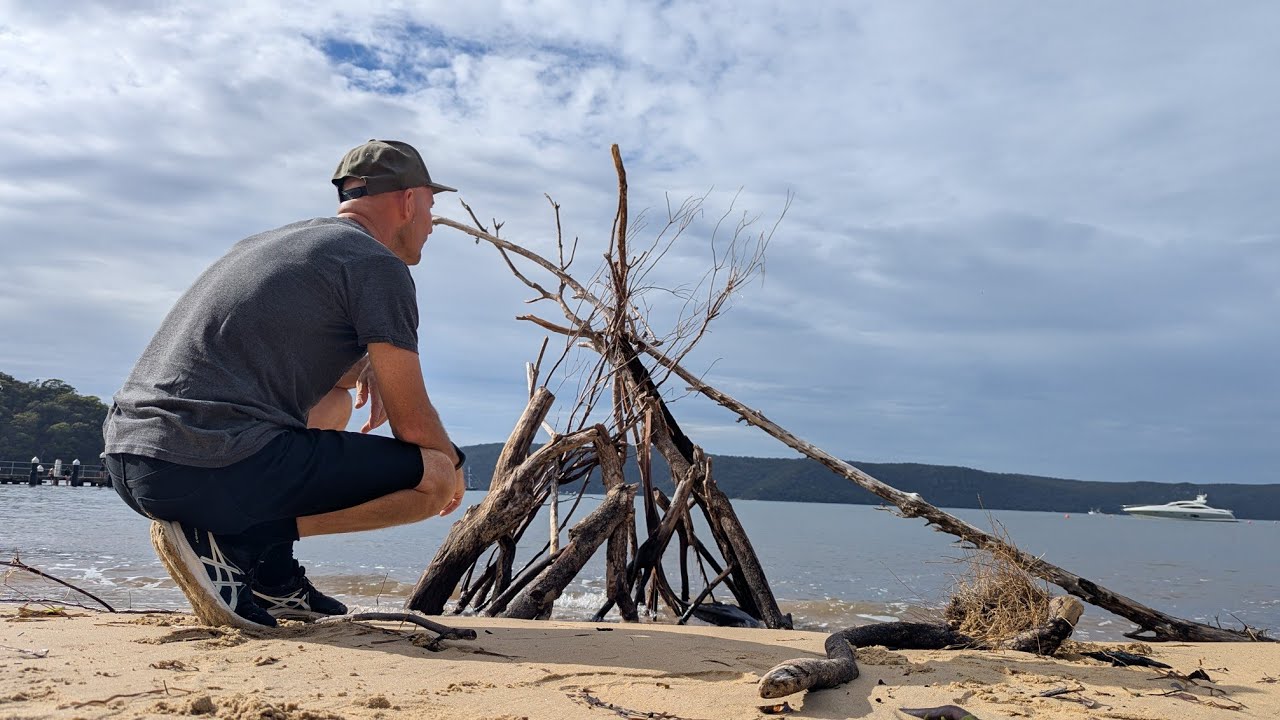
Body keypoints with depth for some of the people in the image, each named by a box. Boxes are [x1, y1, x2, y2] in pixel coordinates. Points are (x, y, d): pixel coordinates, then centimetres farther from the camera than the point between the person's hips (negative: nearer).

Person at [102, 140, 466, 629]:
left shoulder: (271, 241, 23)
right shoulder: (378, 264, -3)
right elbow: (412, 423, -3)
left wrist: (363, 365, 19)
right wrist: (452, 465, 18)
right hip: (210, 472, -9)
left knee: (334, 399, 29)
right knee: (435, 472, -1)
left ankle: (271, 578, 13)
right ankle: (232, 539, -7)